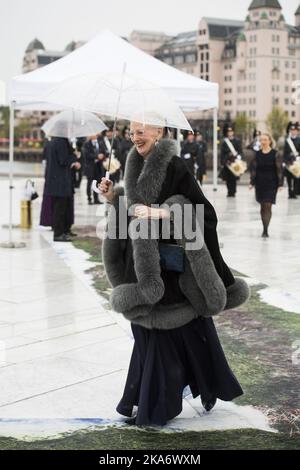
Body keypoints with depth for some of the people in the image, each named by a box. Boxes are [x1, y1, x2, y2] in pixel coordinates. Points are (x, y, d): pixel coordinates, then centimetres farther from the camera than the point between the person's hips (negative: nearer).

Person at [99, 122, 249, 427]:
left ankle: (157, 405, 14)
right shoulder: (138, 166, 9)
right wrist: (114, 198, 1)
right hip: (145, 264, 7)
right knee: (148, 330, 13)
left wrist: (163, 212, -27)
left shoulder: (173, 166, -14)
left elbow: (202, 210, -18)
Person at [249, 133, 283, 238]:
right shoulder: (257, 154, 4)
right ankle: (265, 228, 18)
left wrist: (280, 184, -8)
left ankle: (265, 230, -11)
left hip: (271, 183, -3)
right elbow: (253, 169, 7)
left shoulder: (275, 154, -5)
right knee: (262, 206, 8)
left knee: (268, 206, -10)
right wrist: (252, 182, 2)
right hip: (260, 183, 3)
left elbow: (279, 169, -5)